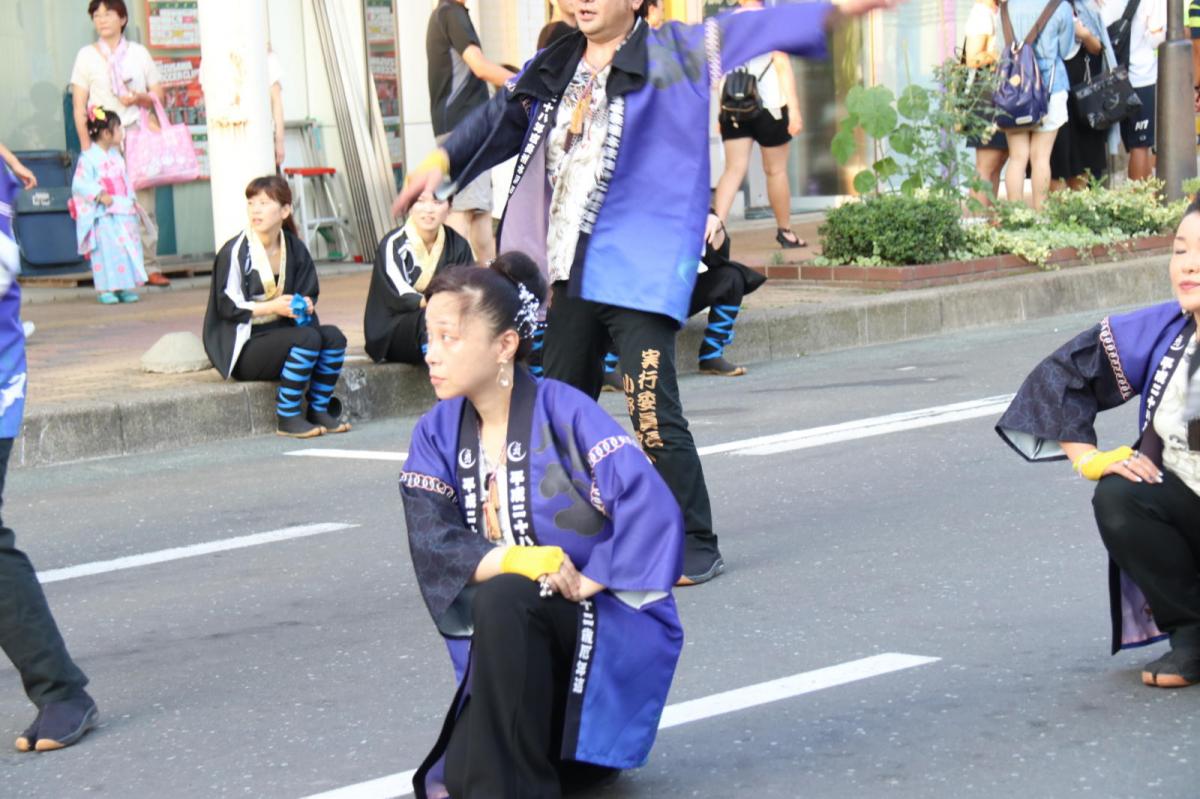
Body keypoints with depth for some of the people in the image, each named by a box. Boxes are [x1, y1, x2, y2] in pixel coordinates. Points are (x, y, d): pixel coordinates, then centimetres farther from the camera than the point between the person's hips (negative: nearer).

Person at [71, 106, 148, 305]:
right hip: (103, 215, -7)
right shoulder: (88, 158, -10)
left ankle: (124, 287, 12)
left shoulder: (116, 155, 13)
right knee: (105, 250, -8)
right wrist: (99, 195, -22)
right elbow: (79, 184, -14)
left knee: (128, 248, 5)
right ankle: (104, 289, -4)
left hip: (124, 212, 7)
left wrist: (133, 201, 16)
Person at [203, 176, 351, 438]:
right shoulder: (235, 252, -12)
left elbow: (310, 294, 14)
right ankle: (287, 418, -21)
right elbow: (228, 307, -13)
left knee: (333, 337, -18)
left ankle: (319, 410, -7)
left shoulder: (295, 249, 6)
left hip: (279, 332, 6)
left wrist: (304, 306, -11)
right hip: (243, 347, -6)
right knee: (307, 338, -29)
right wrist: (273, 307, -22)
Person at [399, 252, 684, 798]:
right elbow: (431, 544, -13)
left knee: (502, 601, -34)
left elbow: (651, 509, -25)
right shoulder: (437, 434, 1)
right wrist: (518, 558, -29)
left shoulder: (562, 411, -15)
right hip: (506, 640, 5)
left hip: (608, 627, -5)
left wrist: (587, 582, -24)